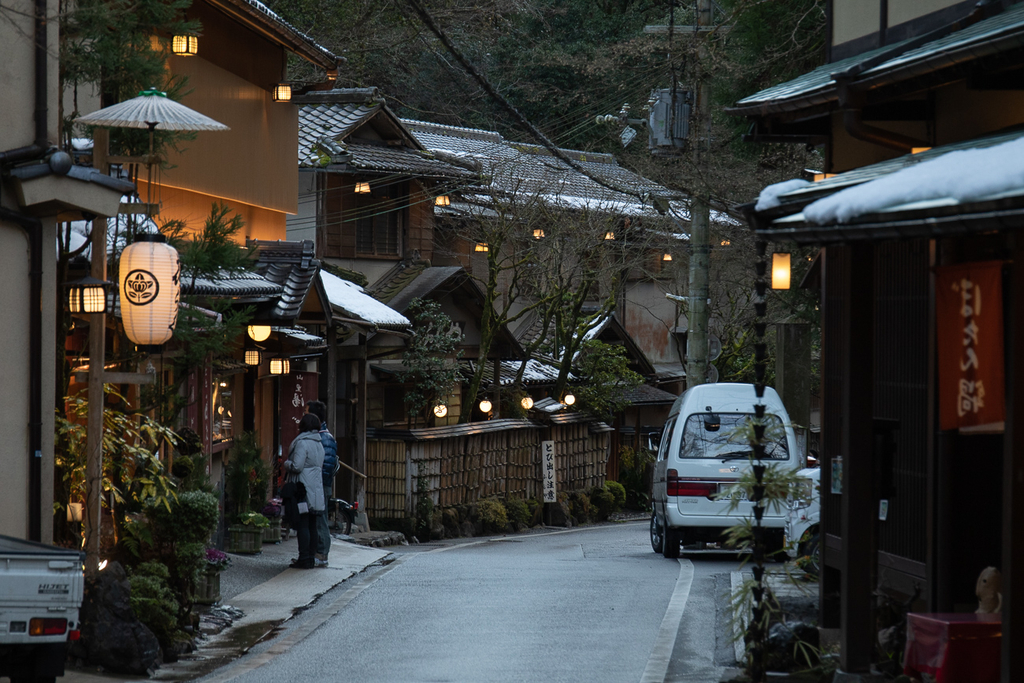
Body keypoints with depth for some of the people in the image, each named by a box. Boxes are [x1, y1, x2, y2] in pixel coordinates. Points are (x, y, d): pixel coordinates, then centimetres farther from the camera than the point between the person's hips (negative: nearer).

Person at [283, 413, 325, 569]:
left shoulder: (302, 443, -14)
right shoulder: (319, 444, 13)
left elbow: (297, 466, -20)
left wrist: (286, 464, 2)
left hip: (303, 490, -8)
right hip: (316, 490, 8)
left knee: (302, 525, -5)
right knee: (312, 525, 11)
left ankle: (304, 559, -6)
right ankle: (311, 558, 14)